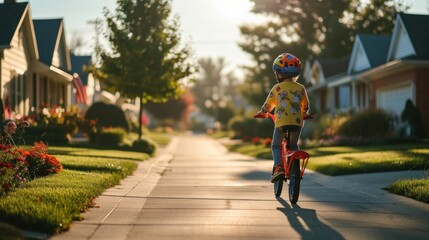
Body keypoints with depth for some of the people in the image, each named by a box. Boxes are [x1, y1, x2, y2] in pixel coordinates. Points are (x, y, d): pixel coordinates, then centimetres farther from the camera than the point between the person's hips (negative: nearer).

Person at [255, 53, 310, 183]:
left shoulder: (277, 88, 2)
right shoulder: (301, 88, 8)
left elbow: (268, 105, 12)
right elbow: (306, 106, 21)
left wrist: (262, 113, 32)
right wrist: (304, 114, 43)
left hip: (281, 122, -3)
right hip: (297, 122, 3)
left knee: (276, 146, 12)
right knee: (294, 145, 24)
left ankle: (278, 167, -10)